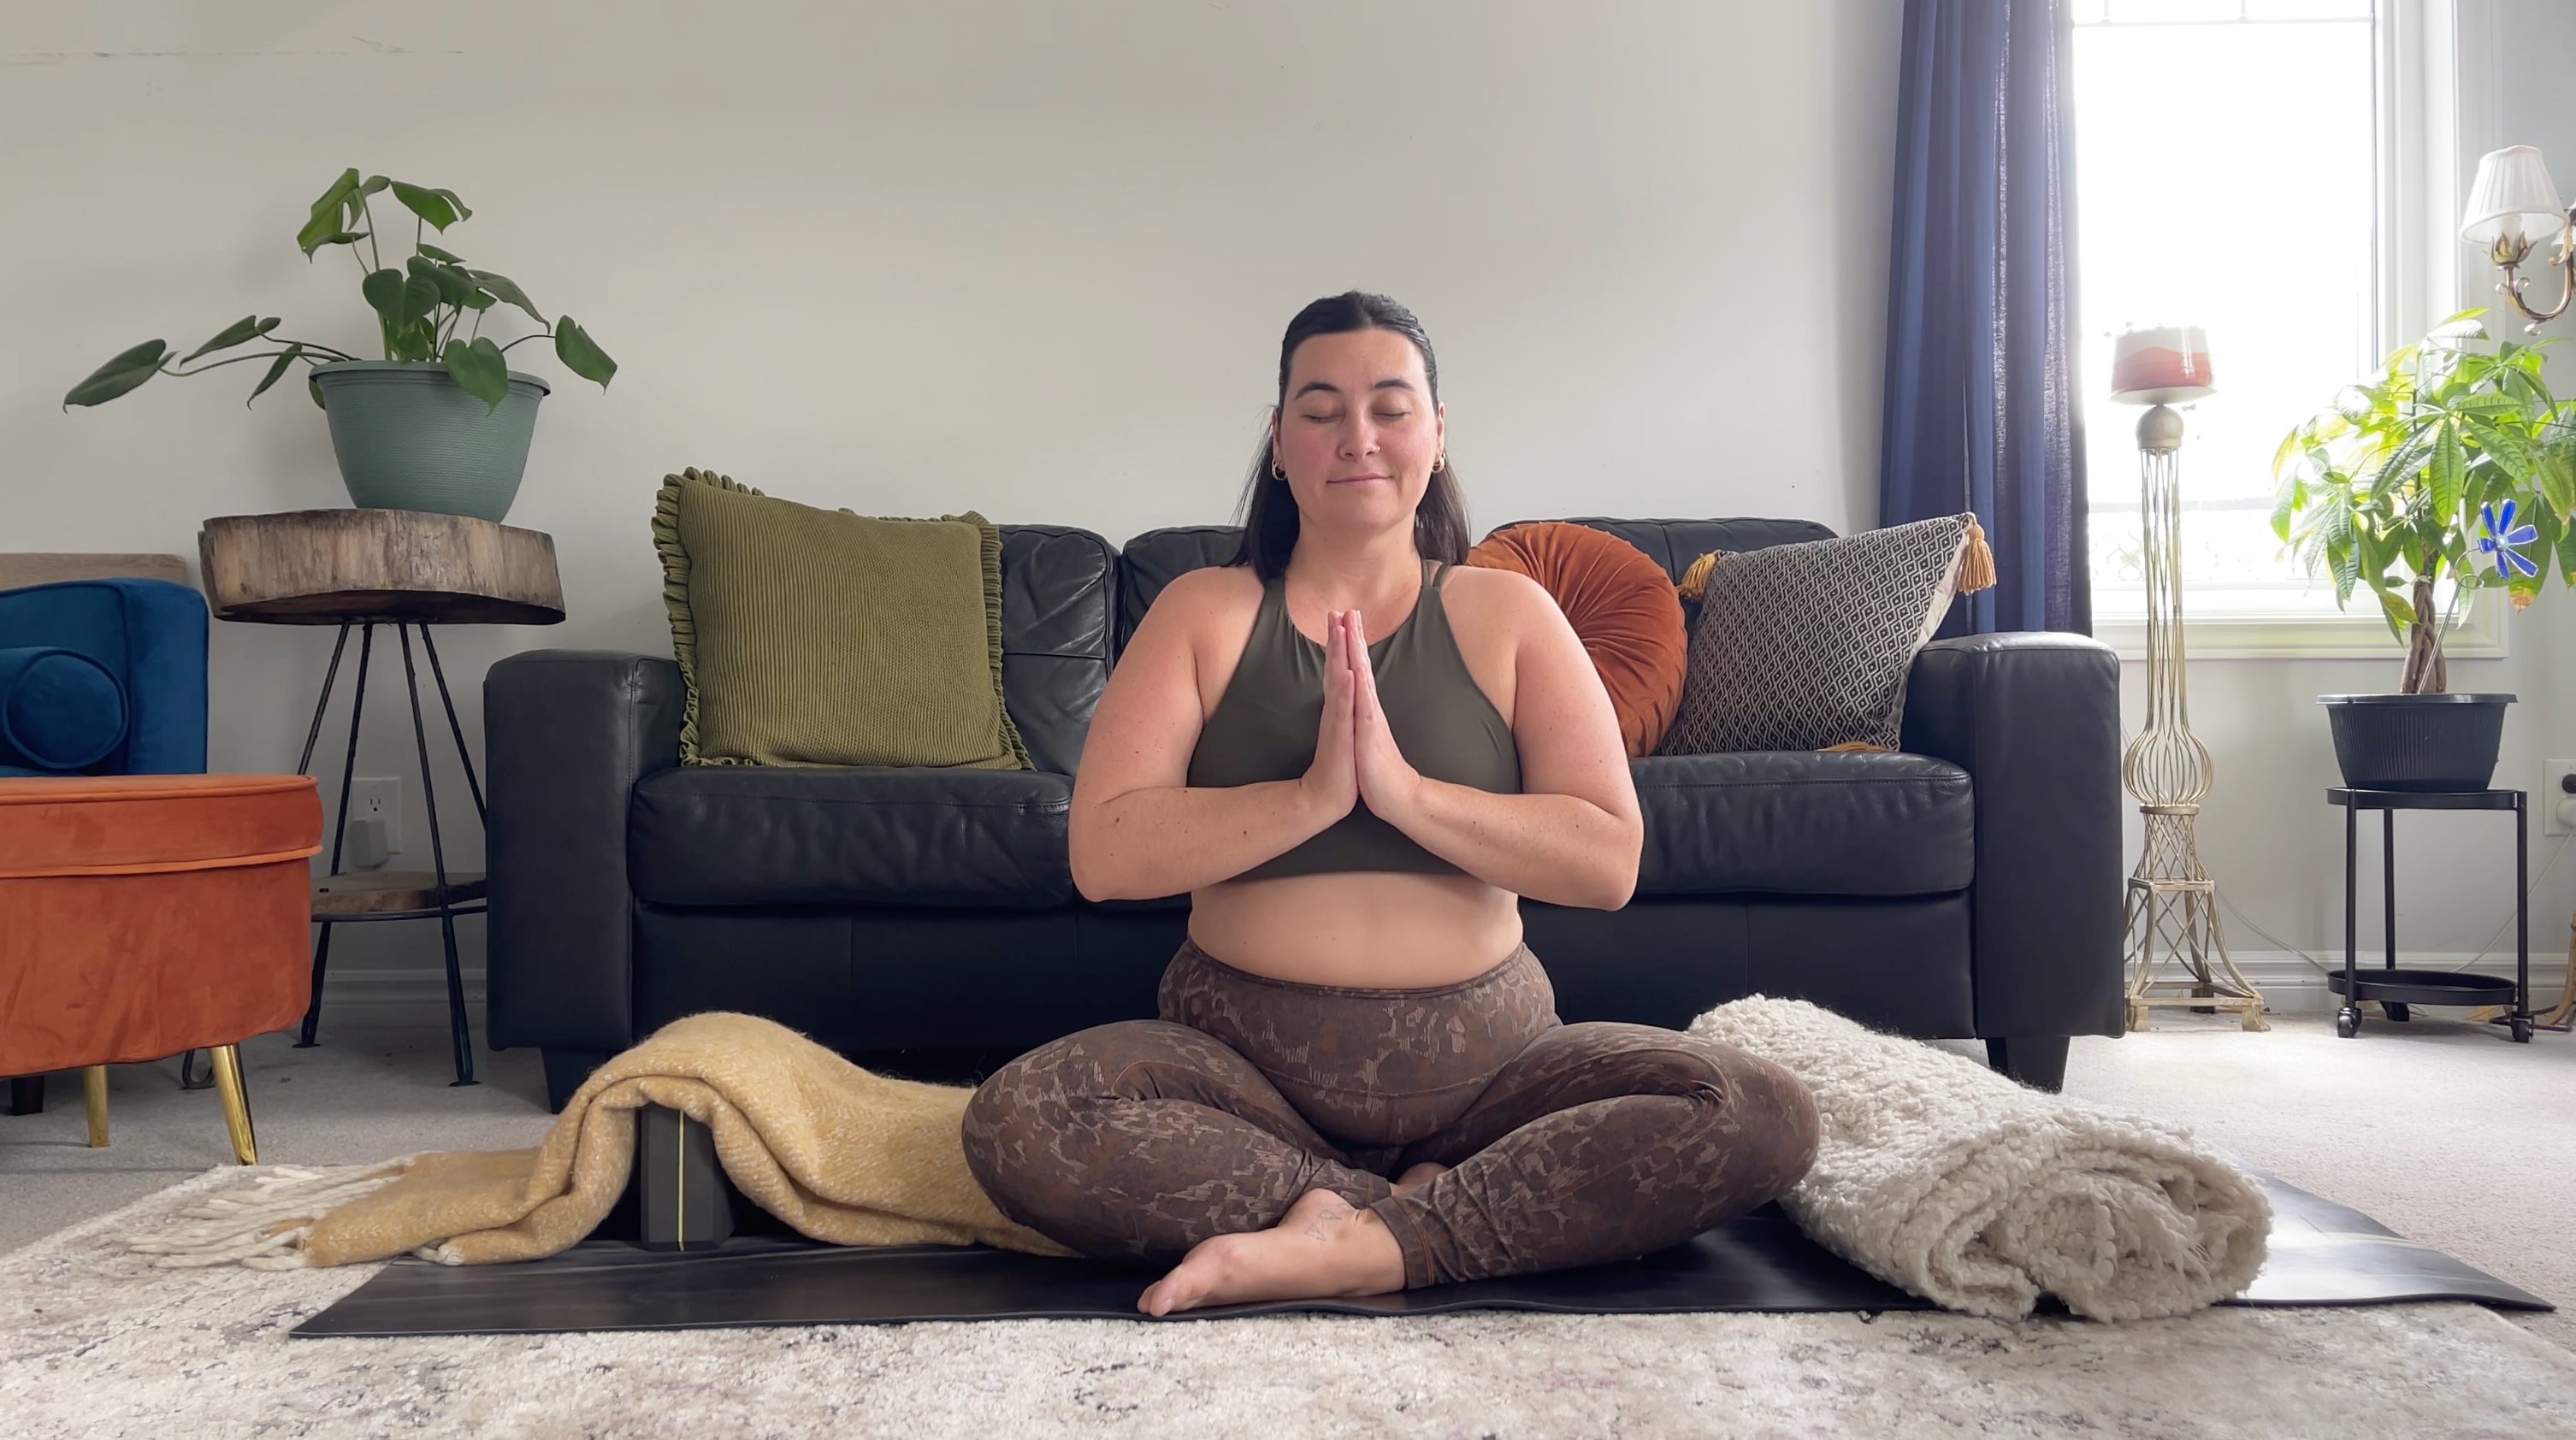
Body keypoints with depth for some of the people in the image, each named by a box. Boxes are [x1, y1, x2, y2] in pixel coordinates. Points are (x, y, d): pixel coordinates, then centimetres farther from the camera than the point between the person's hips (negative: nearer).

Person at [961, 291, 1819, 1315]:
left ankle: (1360, 1245, -22)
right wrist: (1311, 794, -19)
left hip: (1480, 1055, 1)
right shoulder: (1205, 613, 5)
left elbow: (1609, 861, -7)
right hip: (1242, 1054, 0)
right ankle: (1425, 1205, -20)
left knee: (1763, 1116, -22)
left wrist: (1404, 790, -18)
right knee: (1015, 1124, -29)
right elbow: (1103, 856, -8)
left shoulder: (1507, 615, 5)